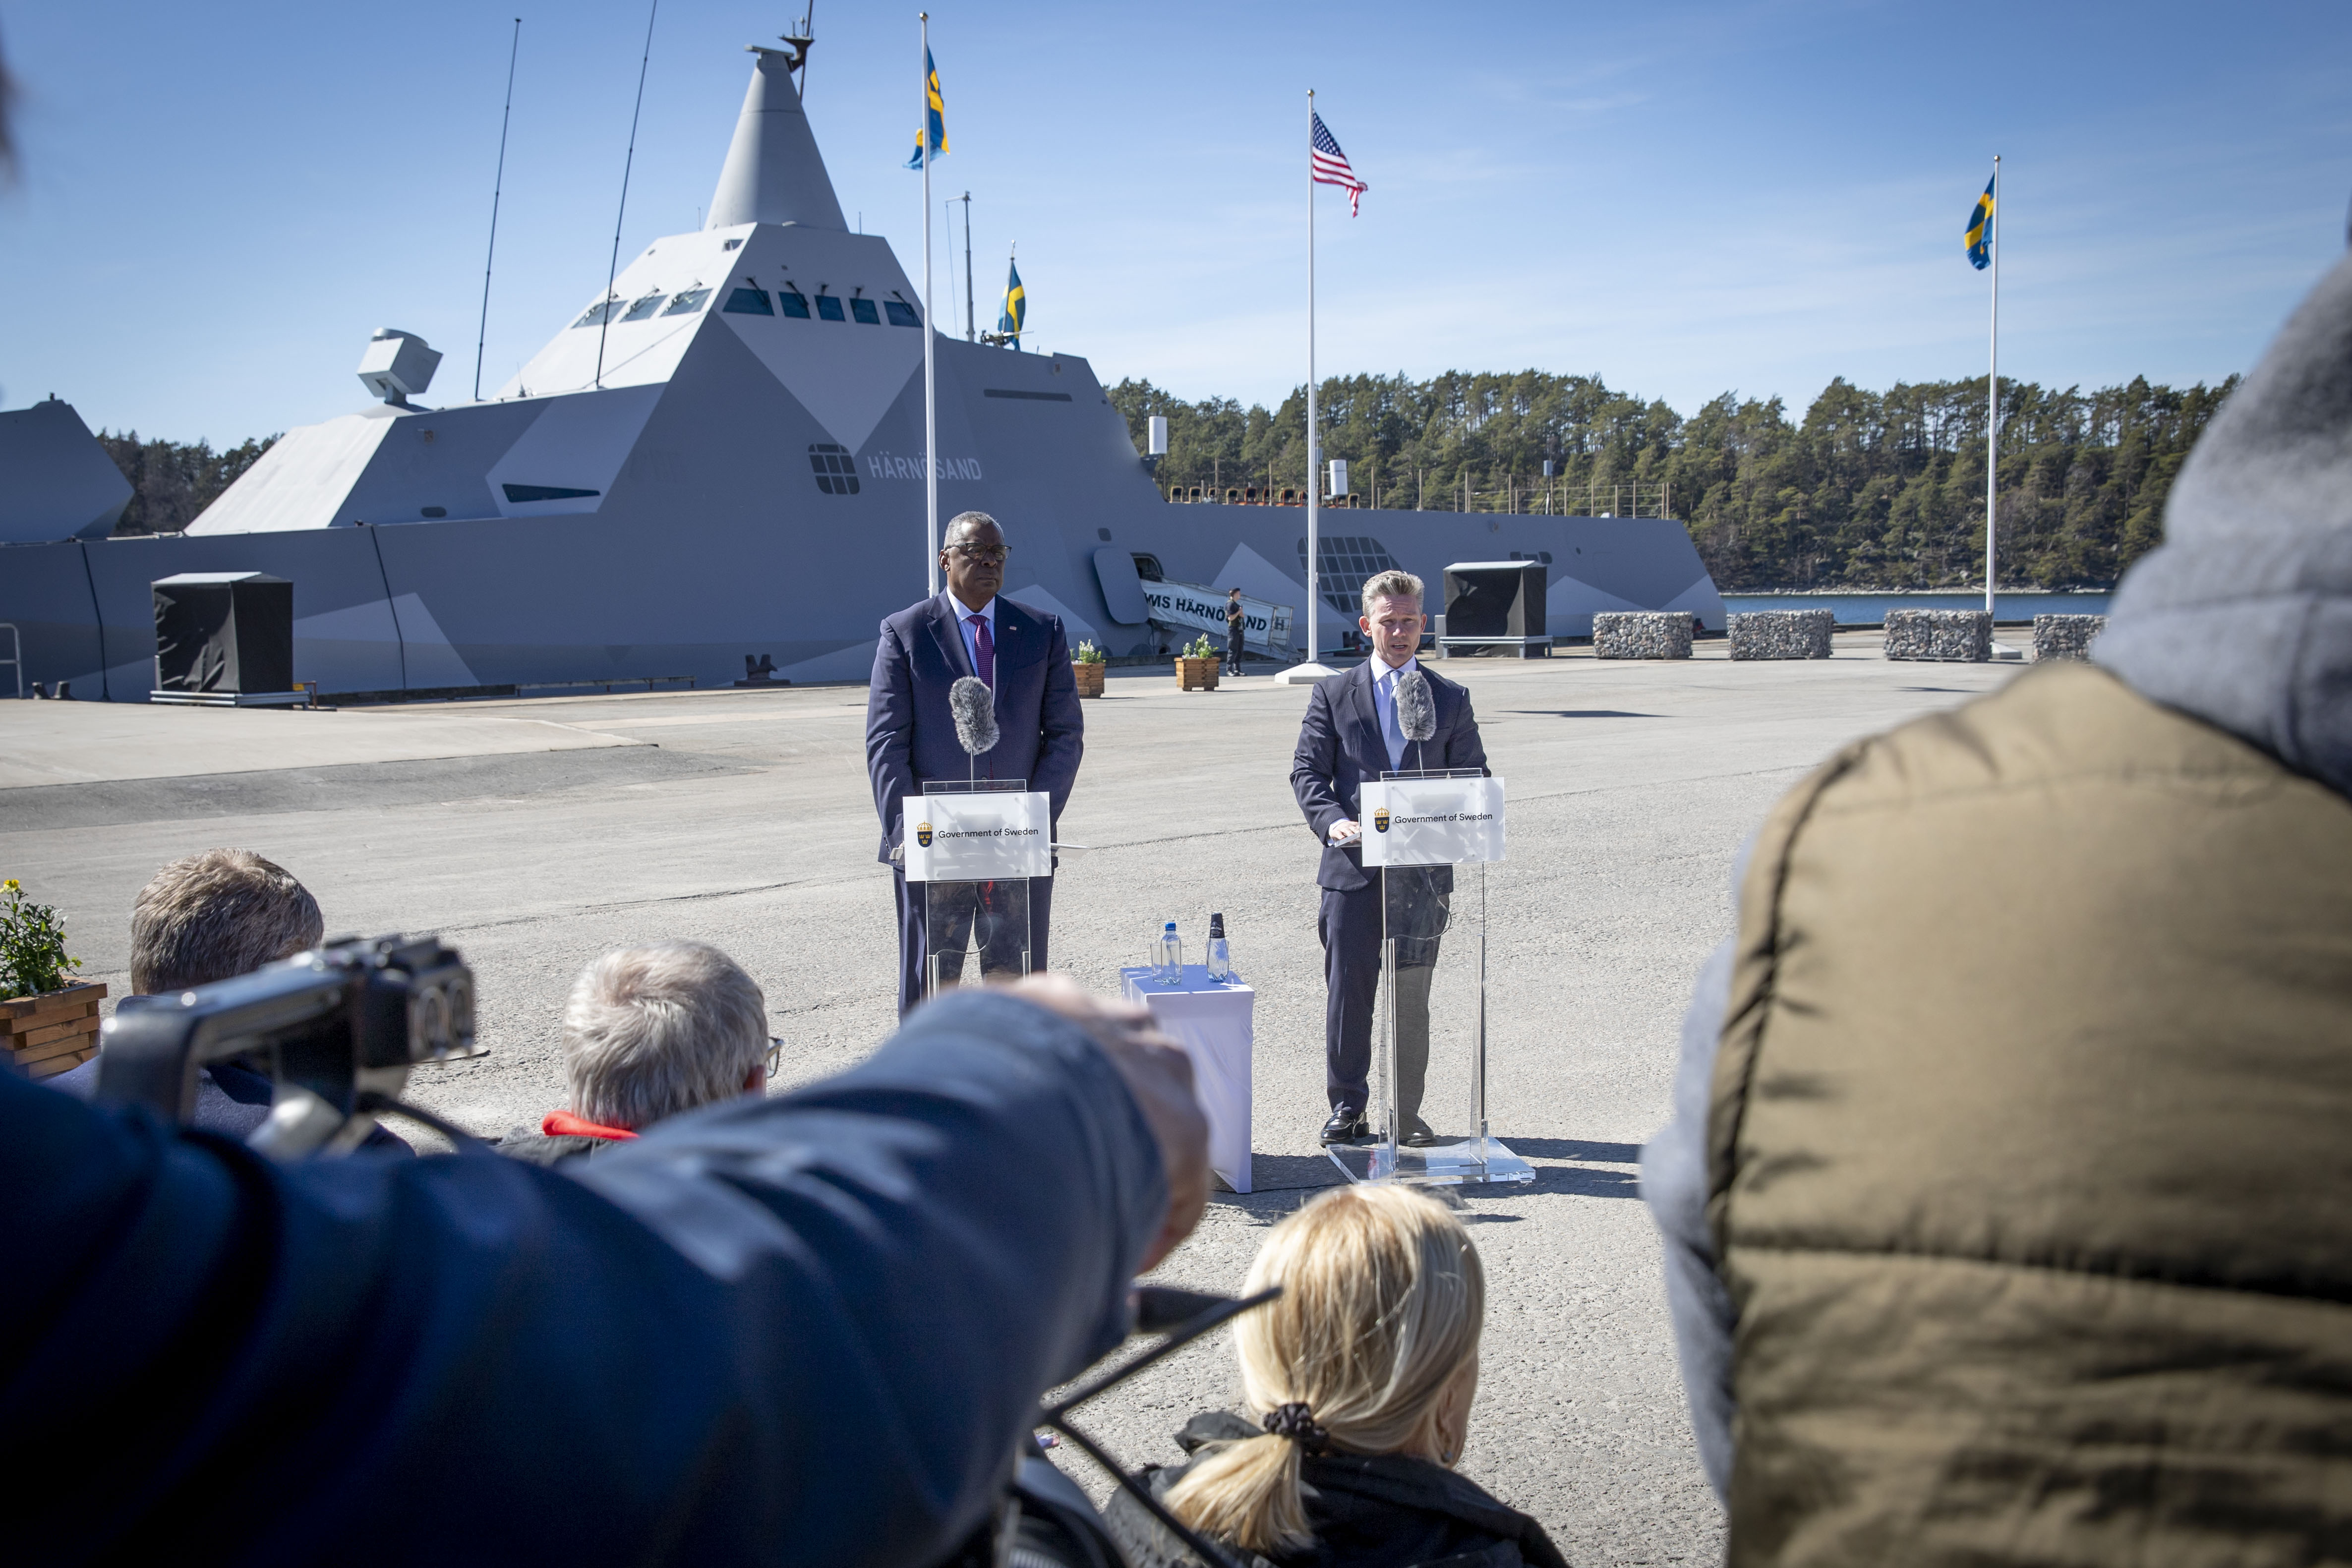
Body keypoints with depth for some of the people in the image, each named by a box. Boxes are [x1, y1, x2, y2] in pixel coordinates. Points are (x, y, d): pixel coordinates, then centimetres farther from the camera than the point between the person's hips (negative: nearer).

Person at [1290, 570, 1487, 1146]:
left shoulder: (1450, 700, 10)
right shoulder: (1333, 695, 7)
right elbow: (1307, 770, 3)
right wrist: (1332, 819, -16)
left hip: (1424, 868, 1)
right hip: (1353, 865, -1)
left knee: (1412, 996, 6)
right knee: (1348, 988, 1)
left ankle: (1406, 1113, 16)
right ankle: (1347, 1108, 12)